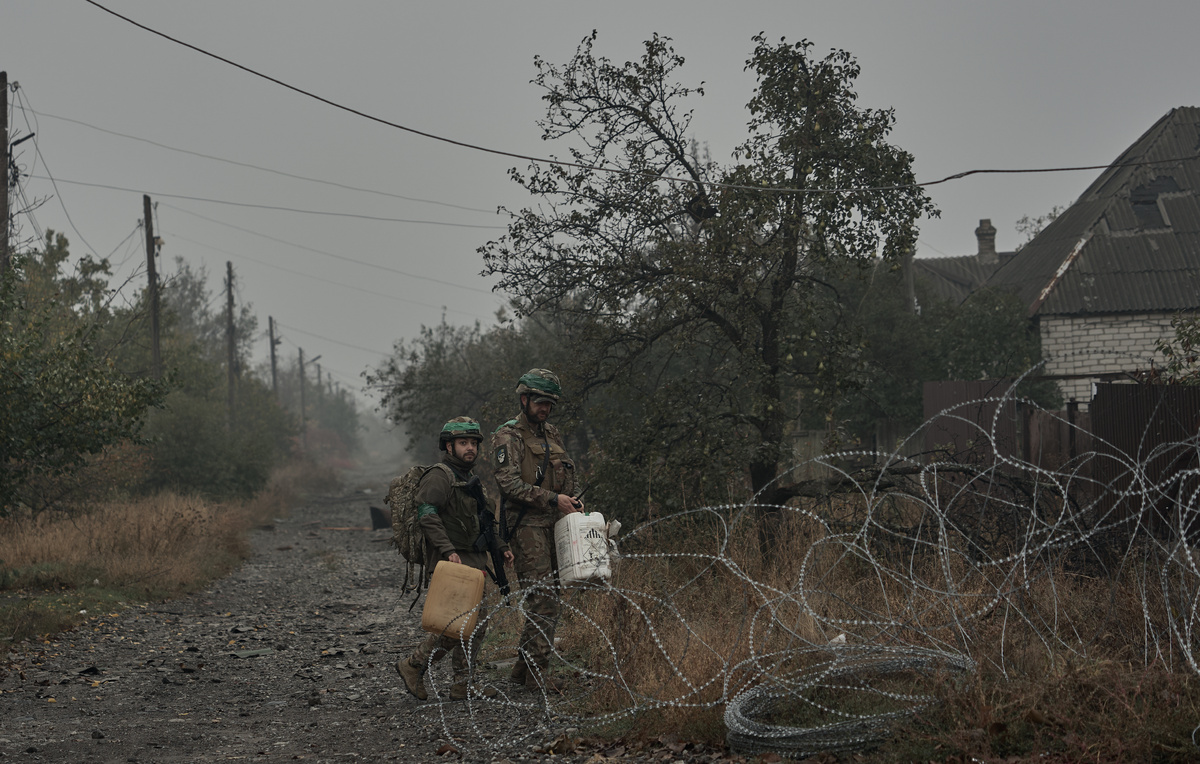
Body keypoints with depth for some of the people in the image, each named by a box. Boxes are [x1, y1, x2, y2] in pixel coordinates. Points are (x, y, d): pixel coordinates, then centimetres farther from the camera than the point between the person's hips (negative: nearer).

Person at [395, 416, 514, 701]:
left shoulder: (469, 480, 20)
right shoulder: (438, 477, -11)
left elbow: (483, 518, 30)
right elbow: (427, 515, -22)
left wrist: (501, 546, 19)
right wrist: (448, 550, -31)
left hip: (472, 560, 9)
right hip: (450, 563, -9)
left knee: (475, 623, 7)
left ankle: (463, 684, 13)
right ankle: (414, 666, -1)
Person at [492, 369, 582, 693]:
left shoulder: (552, 434, 18)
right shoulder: (508, 436, -6)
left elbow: (568, 476, 23)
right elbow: (510, 483, -17)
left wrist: (573, 502, 2)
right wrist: (553, 499, -22)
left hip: (553, 525, 8)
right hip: (526, 525, -8)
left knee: (546, 600, 9)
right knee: (542, 600, -13)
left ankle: (524, 668, 18)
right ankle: (538, 675, -10)